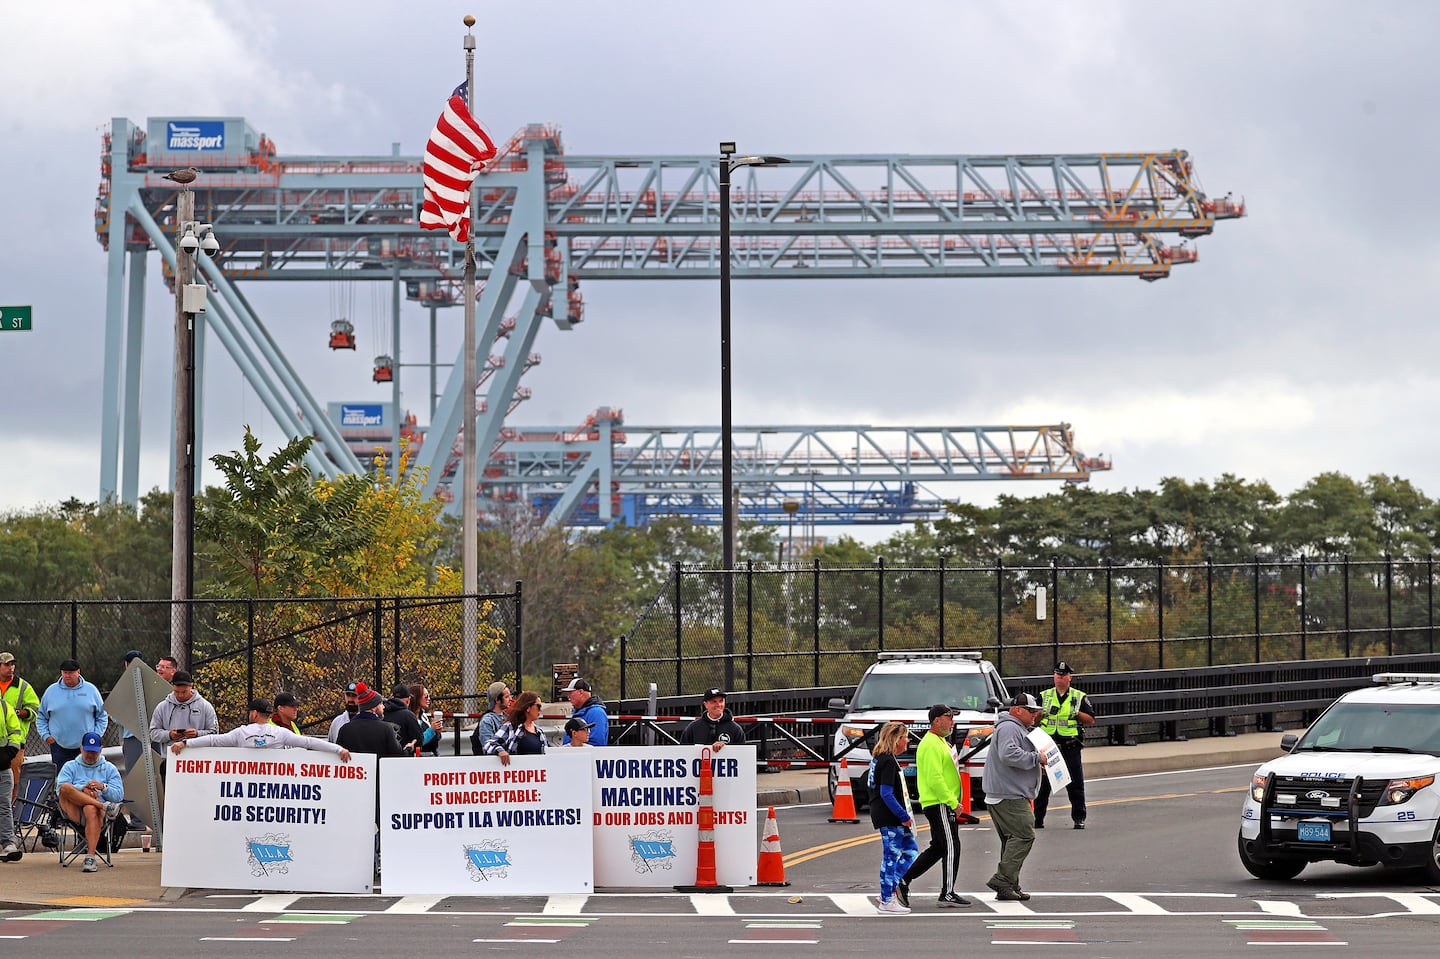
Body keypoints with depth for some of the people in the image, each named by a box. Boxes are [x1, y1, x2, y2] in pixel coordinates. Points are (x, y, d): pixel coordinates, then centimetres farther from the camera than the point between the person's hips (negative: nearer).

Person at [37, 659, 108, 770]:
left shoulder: (91, 690, 4)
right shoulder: (51, 691, 6)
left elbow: (102, 717, 11)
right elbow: (41, 718, 14)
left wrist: (96, 735, 0)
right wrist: (45, 735, 0)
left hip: (86, 747, -1)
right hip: (59, 747, 1)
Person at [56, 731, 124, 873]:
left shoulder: (109, 768, 24)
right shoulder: (70, 766, 24)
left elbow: (119, 795, 12)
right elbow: (61, 787, 4)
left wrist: (103, 787, -7)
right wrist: (82, 788, -11)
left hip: (100, 813, -1)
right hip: (74, 812, 1)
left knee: (91, 810, -40)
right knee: (65, 787, -29)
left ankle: (90, 857, -49)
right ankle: (105, 807, -34)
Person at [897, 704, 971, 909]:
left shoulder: (940, 742, 20)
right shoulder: (931, 745, -16)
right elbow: (935, 778, -24)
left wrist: (953, 801, 22)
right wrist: (952, 801, -22)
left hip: (942, 804, 11)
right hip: (939, 805, -11)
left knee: (938, 848, 13)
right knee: (951, 847, -6)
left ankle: (903, 881, 13)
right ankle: (948, 894, -2)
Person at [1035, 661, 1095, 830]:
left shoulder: (1080, 697, 7)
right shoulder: (1044, 696, 12)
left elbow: (1091, 721, 4)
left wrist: (1077, 713, -10)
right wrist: (1041, 714, -8)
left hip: (1070, 748, -1)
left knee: (1075, 784, 0)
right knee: (1042, 784, 2)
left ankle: (1079, 818, 8)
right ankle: (1038, 818, 8)